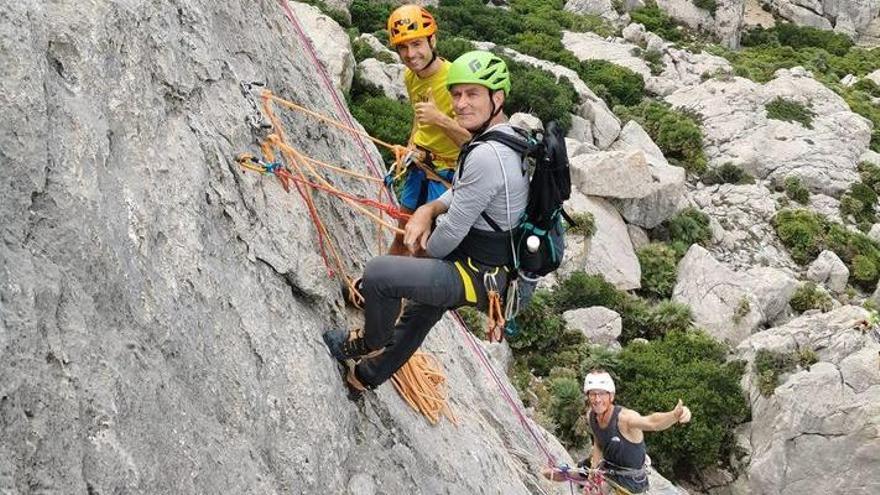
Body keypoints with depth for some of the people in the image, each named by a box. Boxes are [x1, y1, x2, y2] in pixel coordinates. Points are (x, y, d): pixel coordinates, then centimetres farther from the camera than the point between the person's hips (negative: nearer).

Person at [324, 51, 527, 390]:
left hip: (479, 275, -11)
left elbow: (452, 230, -23)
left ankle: (372, 344, 15)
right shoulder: (508, 136, 4)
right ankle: (370, 373, 51)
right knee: (419, 312, 29)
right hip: (496, 263, 11)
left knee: (378, 272, -13)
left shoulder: (486, 156, -28)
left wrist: (427, 252, -2)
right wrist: (428, 210, -1)